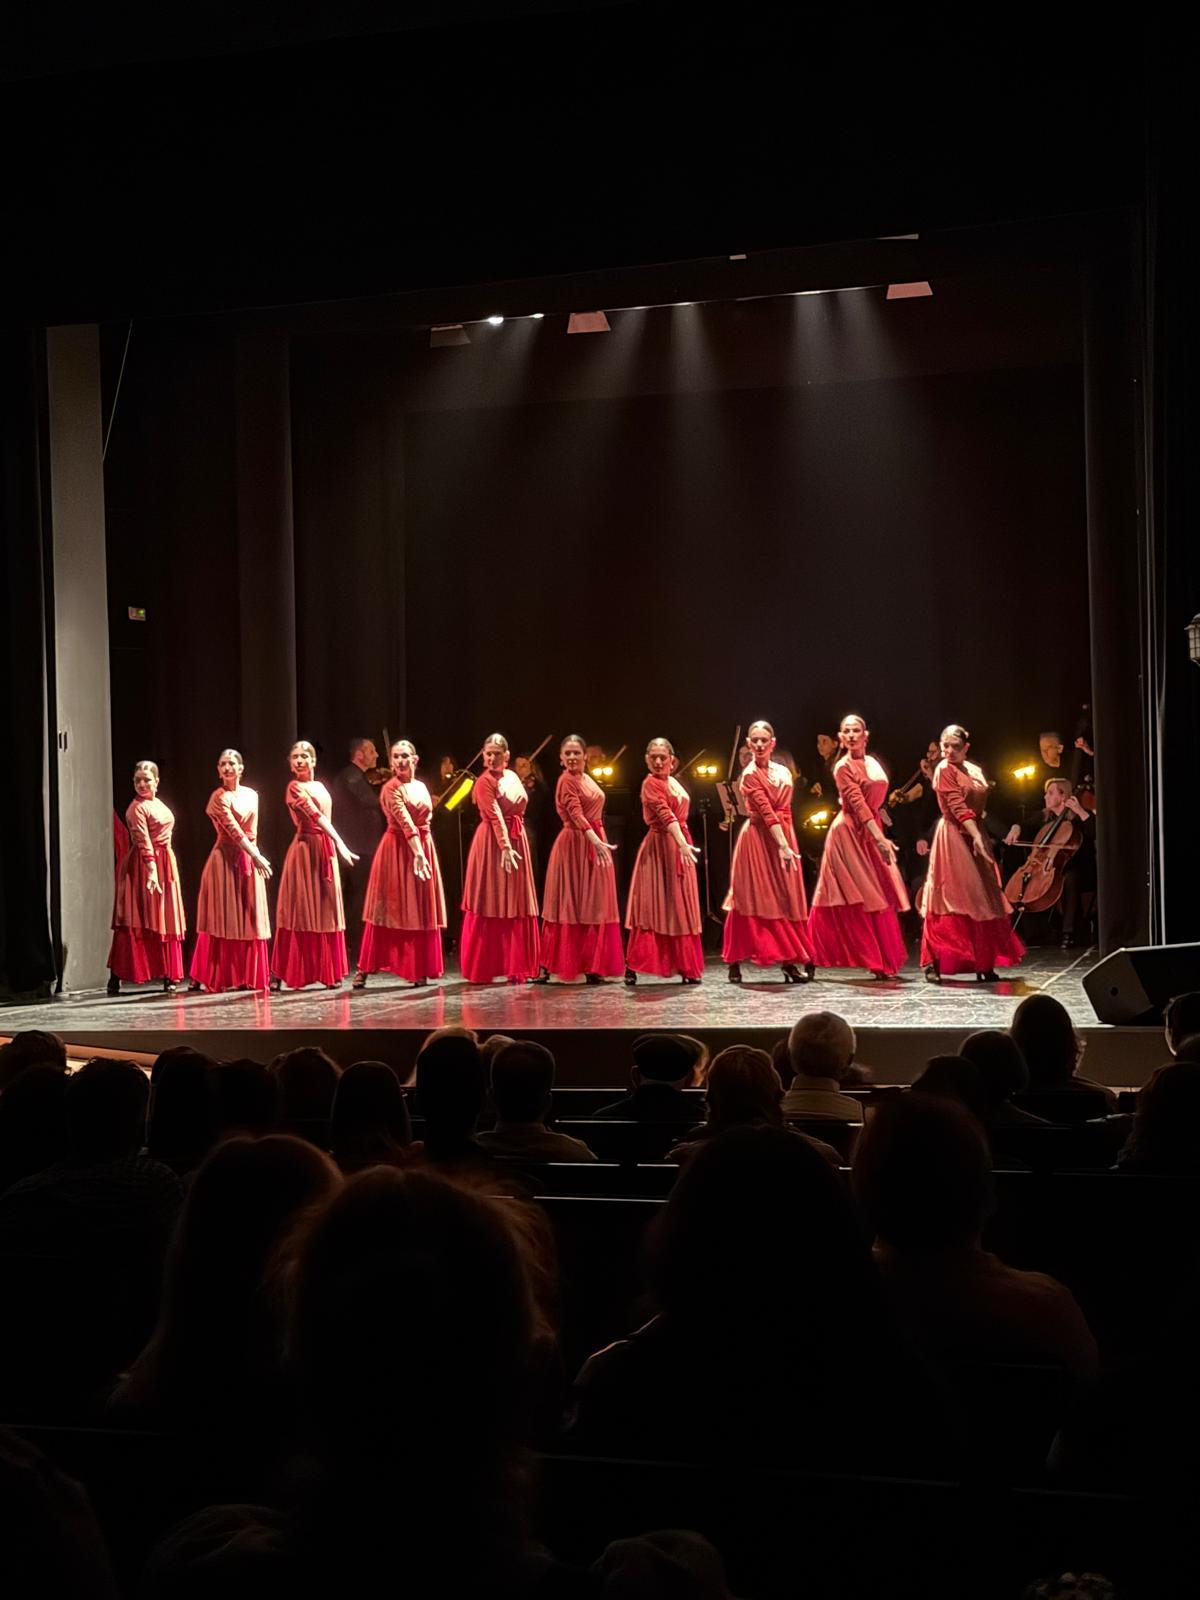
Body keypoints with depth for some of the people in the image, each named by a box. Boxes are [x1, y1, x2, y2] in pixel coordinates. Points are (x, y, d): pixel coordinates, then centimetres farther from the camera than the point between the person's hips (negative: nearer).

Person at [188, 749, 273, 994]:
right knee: (224, 919, -6)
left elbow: (251, 831, 13)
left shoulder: (251, 795, 12)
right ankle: (207, 977, -1)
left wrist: (255, 856, -1)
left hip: (249, 859, 6)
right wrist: (257, 856, -22)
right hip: (226, 860, -6)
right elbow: (233, 830, -15)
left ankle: (247, 977, 9)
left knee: (249, 920, 5)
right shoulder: (219, 797, -6)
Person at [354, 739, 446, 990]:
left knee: (422, 911, 5)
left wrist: (422, 854, 0)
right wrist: (417, 853, -30)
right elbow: (405, 821, -21)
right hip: (399, 849, -6)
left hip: (423, 847, 6)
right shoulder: (391, 788, -9)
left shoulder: (421, 786, 12)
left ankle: (419, 971, 11)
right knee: (392, 910, -6)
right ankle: (364, 969, 0)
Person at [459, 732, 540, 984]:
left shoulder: (512, 777, 11)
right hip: (493, 844, -7)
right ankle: (481, 970, 3)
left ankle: (515, 967, 13)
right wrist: (505, 847, -30)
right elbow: (495, 817, -20)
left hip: (515, 840, 7)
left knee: (517, 906, 7)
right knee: (491, 906, -3)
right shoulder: (485, 781, -9)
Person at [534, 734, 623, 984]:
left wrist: (600, 843, 13)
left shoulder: (587, 779, 14)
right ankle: (545, 967, -3)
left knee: (593, 906, 8)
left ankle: (591, 967, 11)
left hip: (593, 844, 8)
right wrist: (596, 841, -35)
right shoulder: (567, 780, -11)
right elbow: (576, 814, -23)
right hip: (575, 844, -8)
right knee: (570, 906, -7)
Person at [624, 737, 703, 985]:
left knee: (680, 908, 9)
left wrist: (686, 845, 10)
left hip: (679, 847, 8)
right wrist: (683, 845, -37)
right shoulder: (651, 783, -12)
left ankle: (686, 968, 13)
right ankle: (632, 967, -4)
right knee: (652, 907, -7)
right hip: (659, 849, -8)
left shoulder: (674, 783, 14)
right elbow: (665, 815, -26)